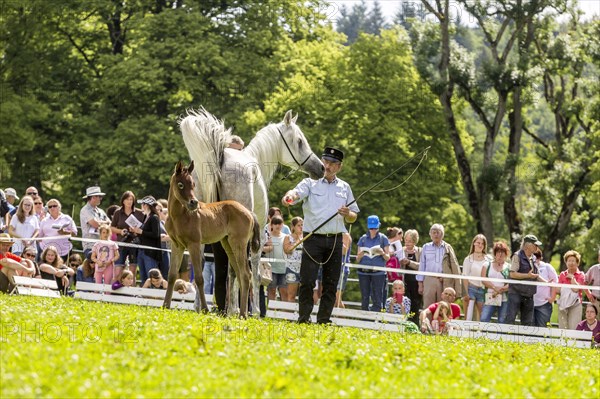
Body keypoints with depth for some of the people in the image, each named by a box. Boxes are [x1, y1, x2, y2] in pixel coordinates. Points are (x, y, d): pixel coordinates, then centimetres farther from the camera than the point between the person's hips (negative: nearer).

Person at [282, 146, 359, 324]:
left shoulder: (345, 188, 15)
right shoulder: (311, 183, 5)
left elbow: (354, 217, 19)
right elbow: (297, 192, -16)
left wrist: (348, 214, -5)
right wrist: (289, 196, -41)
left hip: (335, 241, 3)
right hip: (313, 238, -3)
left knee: (331, 283, 5)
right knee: (307, 281, -10)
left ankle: (324, 320, 12)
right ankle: (303, 318, -4)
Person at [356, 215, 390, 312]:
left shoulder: (383, 238, 8)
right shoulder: (363, 239, 12)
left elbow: (387, 257, 7)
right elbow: (357, 259, 12)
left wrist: (382, 253, -14)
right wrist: (360, 255, -11)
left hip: (378, 272, -2)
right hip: (364, 272, 2)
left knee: (377, 300, -8)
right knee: (364, 299, 2)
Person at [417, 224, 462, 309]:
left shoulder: (448, 248, 9)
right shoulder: (426, 247, 11)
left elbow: (454, 266, 7)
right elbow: (422, 266, 13)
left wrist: (457, 287, 0)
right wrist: (420, 284, 8)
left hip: (444, 282, 0)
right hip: (429, 280, 0)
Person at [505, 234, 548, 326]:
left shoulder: (533, 258, 15)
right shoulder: (517, 256, -8)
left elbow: (536, 275, 23)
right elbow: (512, 274, -16)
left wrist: (546, 282, 8)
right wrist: (528, 275, -20)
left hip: (528, 295, 7)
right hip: (516, 293, -7)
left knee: (528, 322, 7)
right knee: (510, 319, -9)